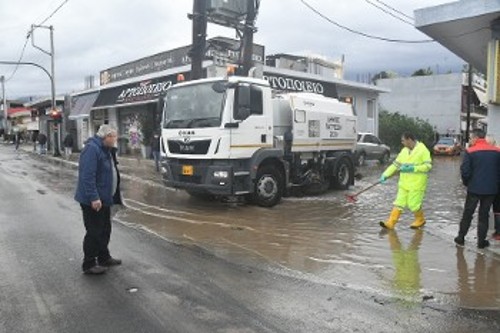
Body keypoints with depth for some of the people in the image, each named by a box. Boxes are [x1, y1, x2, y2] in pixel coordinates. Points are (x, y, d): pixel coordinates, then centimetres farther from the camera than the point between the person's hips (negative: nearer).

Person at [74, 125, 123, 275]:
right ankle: (89, 264, 12)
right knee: (94, 232, -1)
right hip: (93, 201, -10)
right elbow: (87, 176, -26)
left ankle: (104, 257, 33)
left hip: (104, 199, 10)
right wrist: (94, 198, -28)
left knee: (105, 230, 19)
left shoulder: (106, 149, 12)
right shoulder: (92, 149, -20)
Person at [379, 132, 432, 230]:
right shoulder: (404, 151, 11)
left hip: (417, 184, -6)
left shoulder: (423, 150, -8)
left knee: (413, 204, -2)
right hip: (404, 183, 6)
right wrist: (385, 174, 1)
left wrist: (413, 168, -22)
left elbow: (428, 165, -12)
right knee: (399, 202, 3)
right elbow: (395, 164, 10)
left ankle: (420, 220, 24)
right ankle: (390, 223, 1)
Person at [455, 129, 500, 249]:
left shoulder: (470, 152, -12)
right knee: (484, 215, 12)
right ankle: (481, 241, 16)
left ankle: (461, 238, 18)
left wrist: (466, 183, 4)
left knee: (467, 214, 11)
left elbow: (465, 171, -14)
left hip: (474, 188, -2)